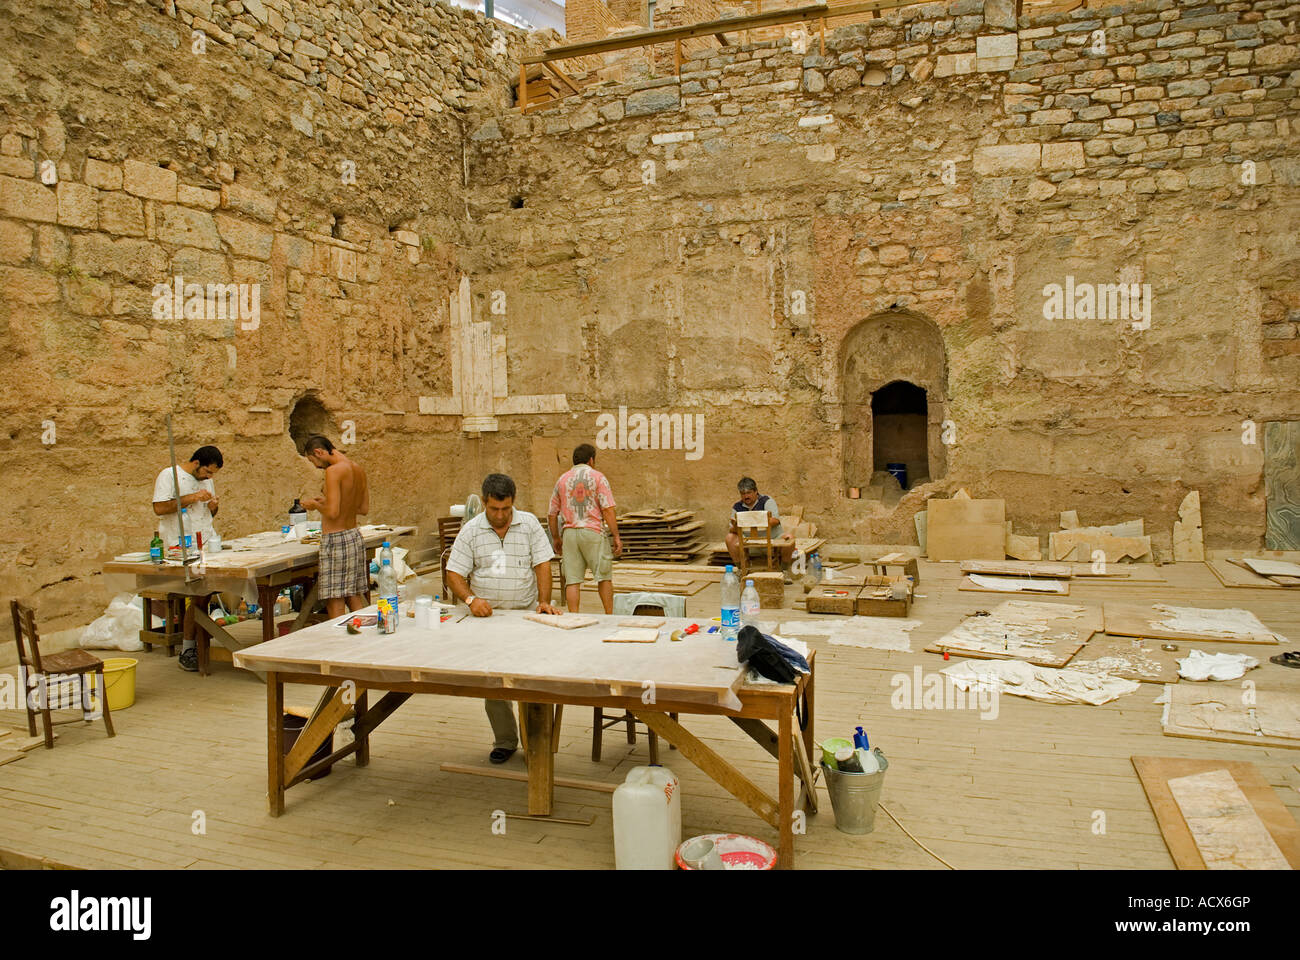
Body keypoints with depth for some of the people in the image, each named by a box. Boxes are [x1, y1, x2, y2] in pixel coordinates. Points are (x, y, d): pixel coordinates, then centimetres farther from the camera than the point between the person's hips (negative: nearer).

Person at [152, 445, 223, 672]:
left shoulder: (206, 480, 21)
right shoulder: (169, 475, -2)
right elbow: (159, 508, -13)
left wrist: (213, 507, 5)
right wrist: (191, 498, -16)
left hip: (207, 542, 7)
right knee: (199, 594, -14)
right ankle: (187, 651, -5)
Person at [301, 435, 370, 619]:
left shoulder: (333, 471, -16)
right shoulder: (358, 468, 9)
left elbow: (333, 512, -22)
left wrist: (315, 505, -2)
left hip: (335, 540, -8)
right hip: (354, 536, 8)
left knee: (335, 603, -2)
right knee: (355, 598, 14)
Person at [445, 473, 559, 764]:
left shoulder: (529, 524, 2)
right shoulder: (470, 530, 1)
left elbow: (542, 564, 0)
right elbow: (454, 574, -1)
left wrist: (544, 600, -12)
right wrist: (471, 600, -18)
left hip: (526, 612, -1)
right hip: (487, 615, 1)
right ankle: (505, 740, 18)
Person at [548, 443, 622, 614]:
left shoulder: (562, 479, 12)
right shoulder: (598, 477, 1)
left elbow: (551, 514, 14)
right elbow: (608, 510, -8)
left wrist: (556, 538, 24)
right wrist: (616, 537, -5)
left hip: (570, 532, 3)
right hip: (592, 531, -3)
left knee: (572, 580, 3)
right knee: (604, 576, 6)